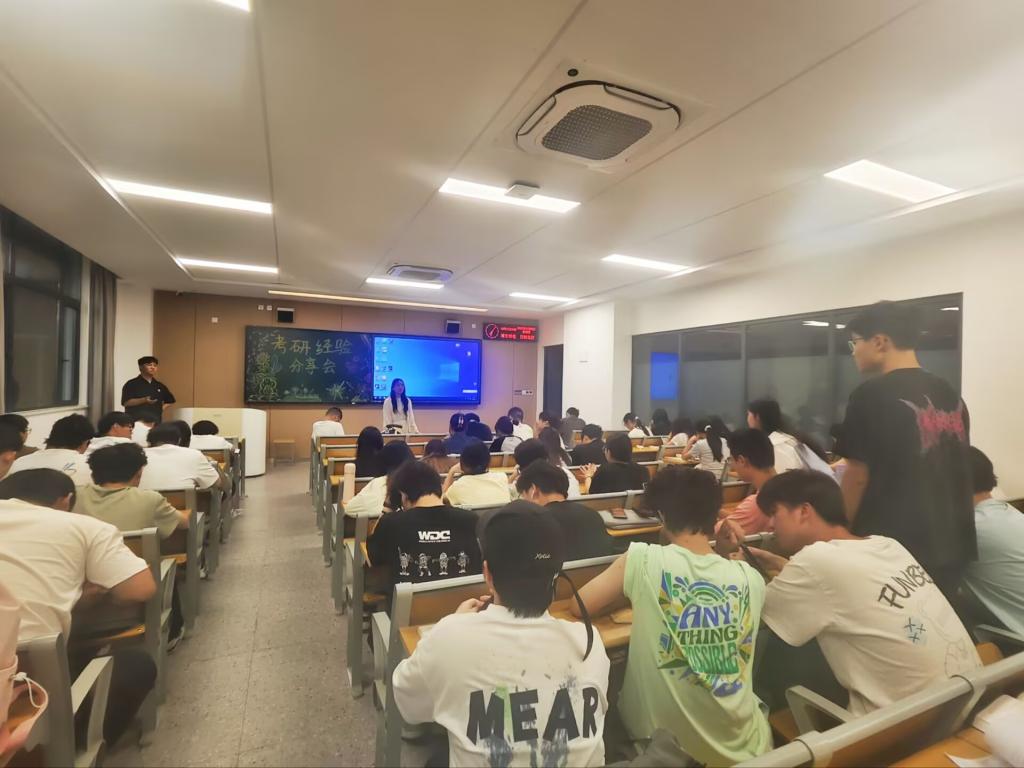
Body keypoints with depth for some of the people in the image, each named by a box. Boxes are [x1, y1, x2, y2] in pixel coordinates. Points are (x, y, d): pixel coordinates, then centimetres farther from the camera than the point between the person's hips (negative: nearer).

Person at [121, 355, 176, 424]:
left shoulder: (160, 386, 16)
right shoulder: (131, 384, 1)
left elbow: (170, 401, 27)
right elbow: (126, 403, -8)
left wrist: (160, 409, 10)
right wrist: (144, 400, -22)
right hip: (136, 422, -5)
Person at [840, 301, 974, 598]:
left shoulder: (871, 395, -16)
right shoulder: (951, 395, 7)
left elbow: (857, 478, -14)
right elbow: (952, 470, 16)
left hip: (890, 550, -7)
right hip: (950, 545, 7)